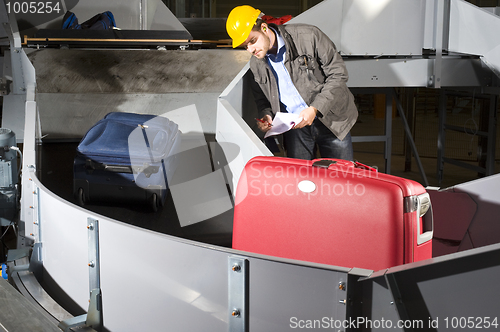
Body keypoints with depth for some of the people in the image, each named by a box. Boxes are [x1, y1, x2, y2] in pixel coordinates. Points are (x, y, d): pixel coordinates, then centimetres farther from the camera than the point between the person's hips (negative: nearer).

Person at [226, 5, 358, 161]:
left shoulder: (308, 36, -15)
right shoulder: (255, 63, 0)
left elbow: (338, 74, -12)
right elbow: (261, 95, 16)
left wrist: (314, 108, -21)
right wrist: (266, 114, -7)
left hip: (330, 120, -3)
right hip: (294, 127, 3)